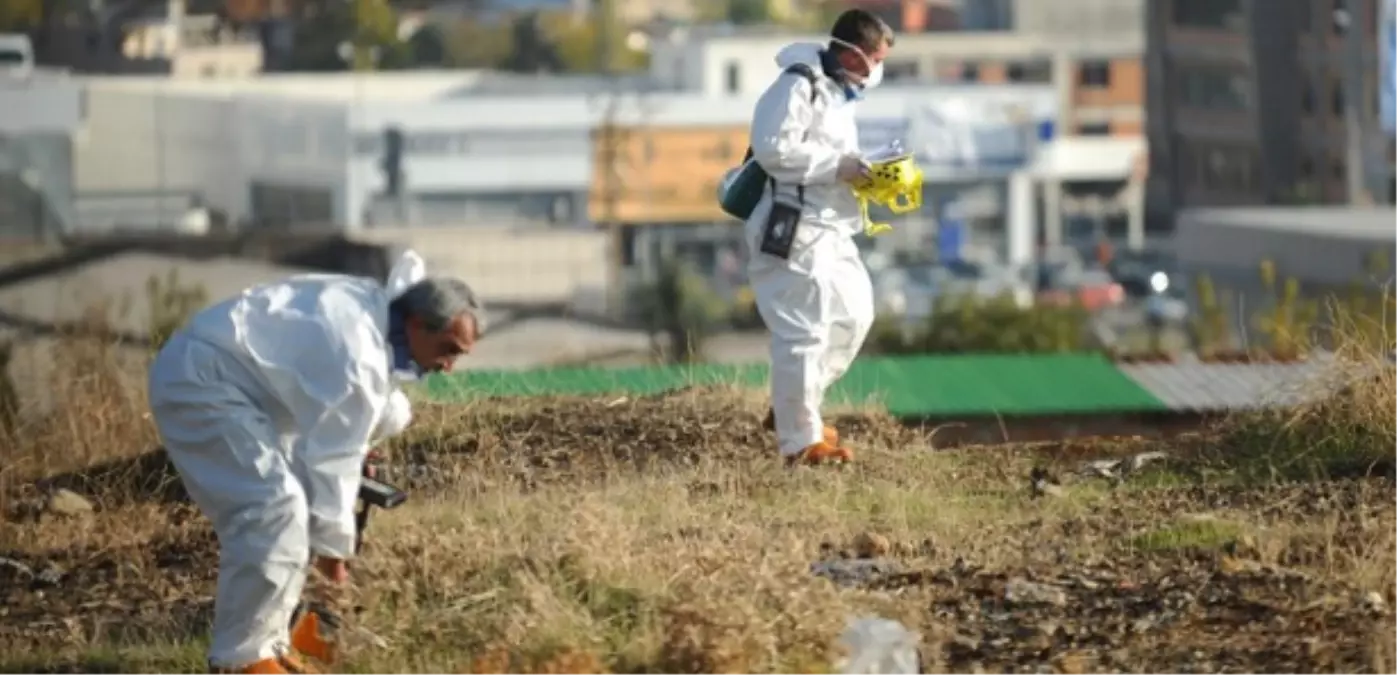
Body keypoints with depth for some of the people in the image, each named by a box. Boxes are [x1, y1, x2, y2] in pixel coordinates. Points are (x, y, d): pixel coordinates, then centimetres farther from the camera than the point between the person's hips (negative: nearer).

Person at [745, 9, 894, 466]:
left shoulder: (838, 92, 18)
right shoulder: (798, 86, -15)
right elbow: (773, 149, -25)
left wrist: (859, 171, 7)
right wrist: (836, 167, -21)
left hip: (828, 227, 11)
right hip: (793, 228, -11)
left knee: (853, 315, 17)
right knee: (804, 331, -10)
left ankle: (793, 411, 27)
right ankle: (801, 442, -5)